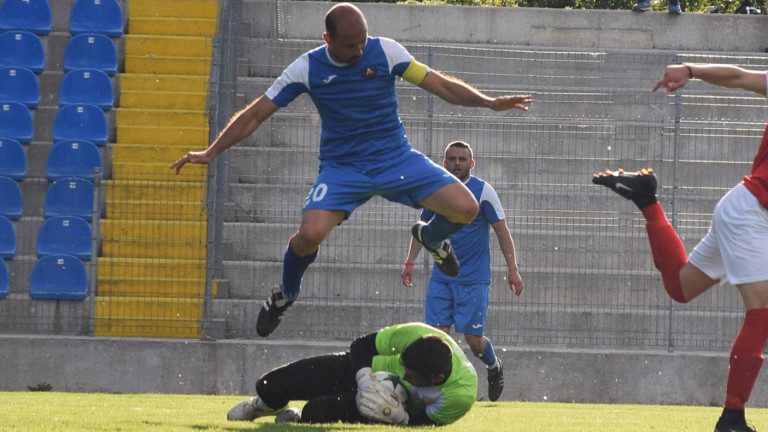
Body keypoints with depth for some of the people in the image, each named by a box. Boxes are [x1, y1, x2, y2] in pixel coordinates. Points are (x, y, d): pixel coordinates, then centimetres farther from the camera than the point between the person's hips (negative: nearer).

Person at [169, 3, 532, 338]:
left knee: (465, 208, -15)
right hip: (342, 168, -2)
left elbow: (438, 84, -3)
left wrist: (488, 102, -14)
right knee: (310, 233, -28)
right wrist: (211, 152, -8)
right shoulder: (308, 68, -9)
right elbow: (257, 113, -4)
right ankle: (285, 293, 6)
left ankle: (431, 237, 24)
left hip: (396, 158, 2)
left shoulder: (385, 52, -8)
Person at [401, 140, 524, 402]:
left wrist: (512, 269, -7)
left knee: (473, 339, -3)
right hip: (441, 278, 3)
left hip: (474, 279, -3)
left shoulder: (483, 192, -6)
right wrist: (410, 261, 12)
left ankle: (494, 366, 29)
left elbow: (501, 231, -3)